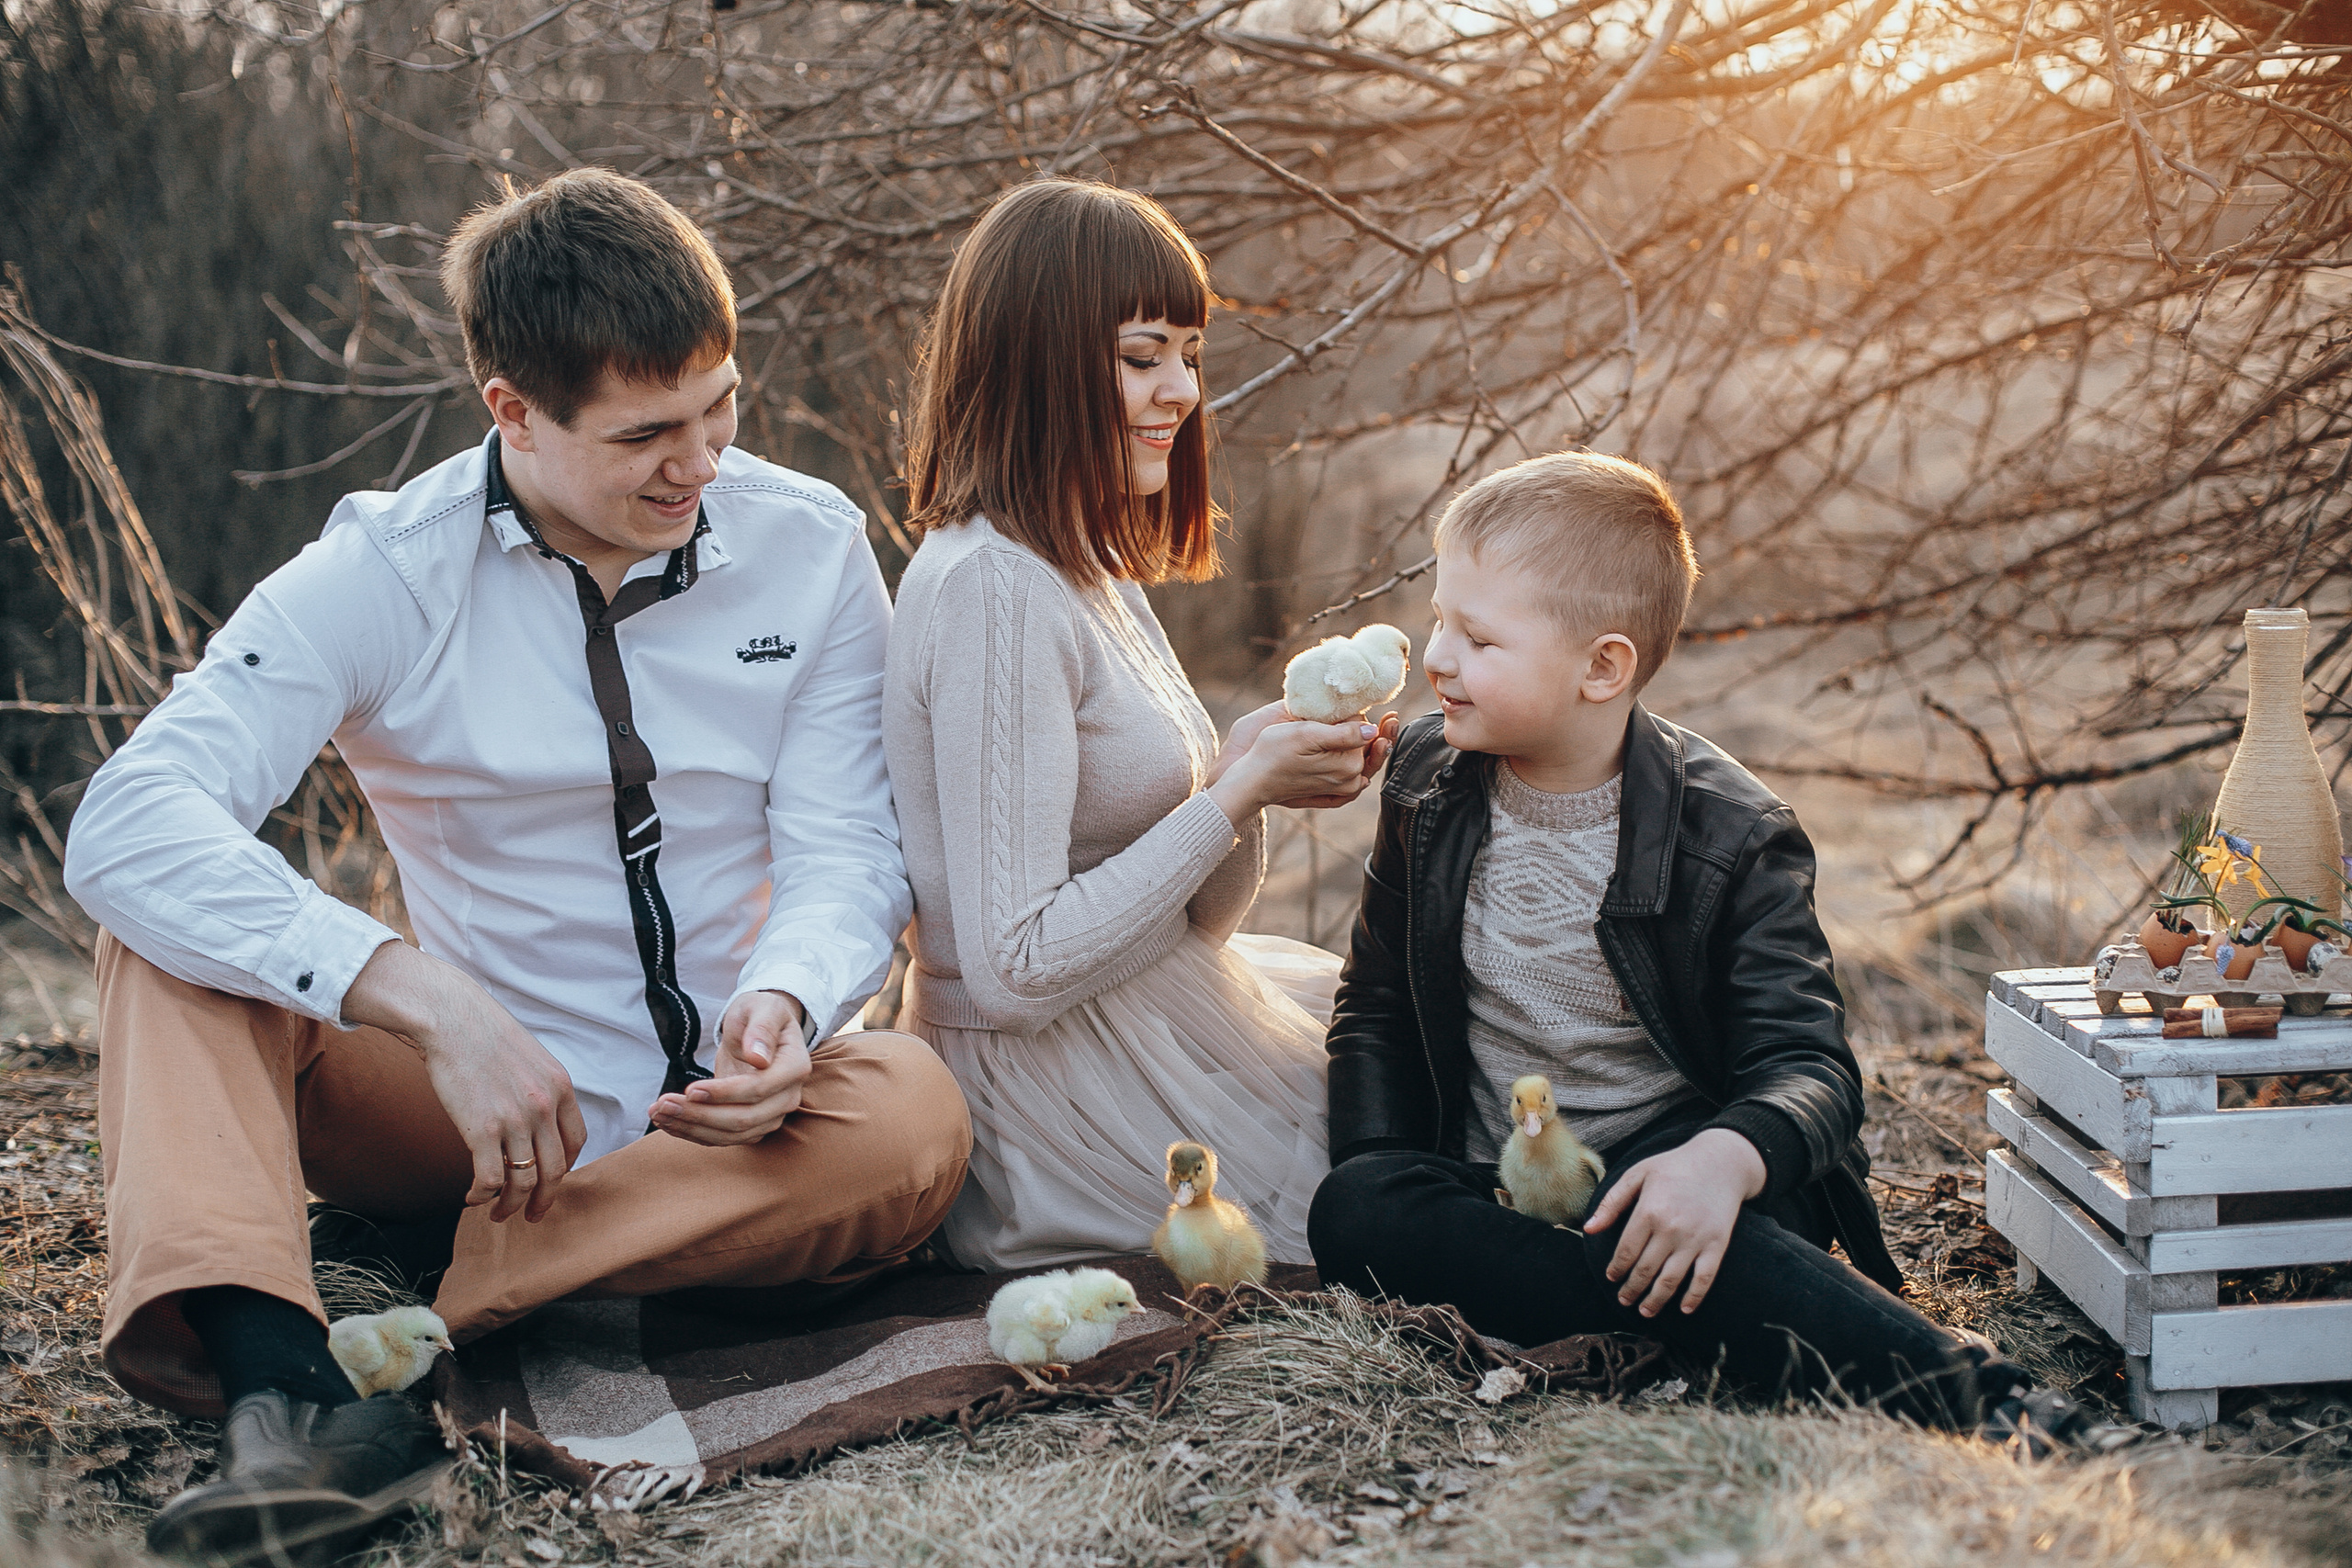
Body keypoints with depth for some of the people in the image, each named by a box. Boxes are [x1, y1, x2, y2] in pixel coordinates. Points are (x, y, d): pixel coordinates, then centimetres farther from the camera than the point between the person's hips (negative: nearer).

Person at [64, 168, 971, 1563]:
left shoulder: (811, 548, -3)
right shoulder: (389, 572, -10)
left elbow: (849, 851, -4)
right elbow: (129, 822, -24)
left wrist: (785, 1001, -29)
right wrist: (437, 1006, -36)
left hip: (719, 1124, 1)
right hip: (485, 1096, 0)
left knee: (911, 1115, -32)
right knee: (168, 930, -21)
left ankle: (420, 1284, -26)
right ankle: (283, 1382, -43)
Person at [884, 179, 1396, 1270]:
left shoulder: (1090, 570, 10)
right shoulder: (993, 591, -21)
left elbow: (1187, 921, 11)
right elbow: (1016, 966, -24)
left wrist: (1250, 772, -8)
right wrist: (1237, 793, -19)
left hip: (1173, 1015, 9)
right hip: (1070, 1090, -9)